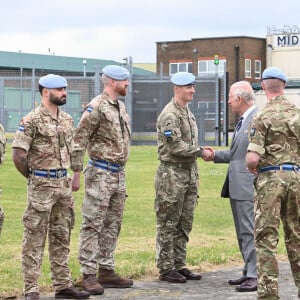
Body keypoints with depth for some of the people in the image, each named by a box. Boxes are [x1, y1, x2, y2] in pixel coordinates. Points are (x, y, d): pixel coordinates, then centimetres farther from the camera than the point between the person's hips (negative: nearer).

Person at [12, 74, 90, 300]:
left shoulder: (67, 119, 10)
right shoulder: (32, 120, -12)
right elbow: (18, 155, -14)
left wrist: (63, 176, 15)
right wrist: (34, 178, -4)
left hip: (64, 184, 7)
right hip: (41, 187, -7)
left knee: (61, 238, 12)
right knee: (35, 240, -3)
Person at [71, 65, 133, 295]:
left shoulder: (121, 107, 14)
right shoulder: (96, 107, -13)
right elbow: (79, 141, -14)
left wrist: (121, 171, 18)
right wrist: (77, 173, -15)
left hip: (119, 174, 9)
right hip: (101, 173, -9)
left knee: (112, 225, 12)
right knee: (93, 225, -5)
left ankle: (107, 271, 19)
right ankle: (88, 275, -2)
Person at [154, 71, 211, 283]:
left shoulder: (188, 112, 15)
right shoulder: (169, 115, -14)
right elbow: (176, 147, -21)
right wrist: (201, 151, -13)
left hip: (189, 173, 9)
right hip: (172, 174, -9)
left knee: (185, 224, 11)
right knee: (168, 224, -2)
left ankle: (179, 265, 18)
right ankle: (166, 268, 3)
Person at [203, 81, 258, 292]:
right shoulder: (243, 120, 18)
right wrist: (215, 155, 16)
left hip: (249, 186, -10)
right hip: (237, 187, 10)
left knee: (250, 232, -9)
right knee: (242, 233, 14)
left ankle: (255, 277, -7)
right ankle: (249, 272, 22)